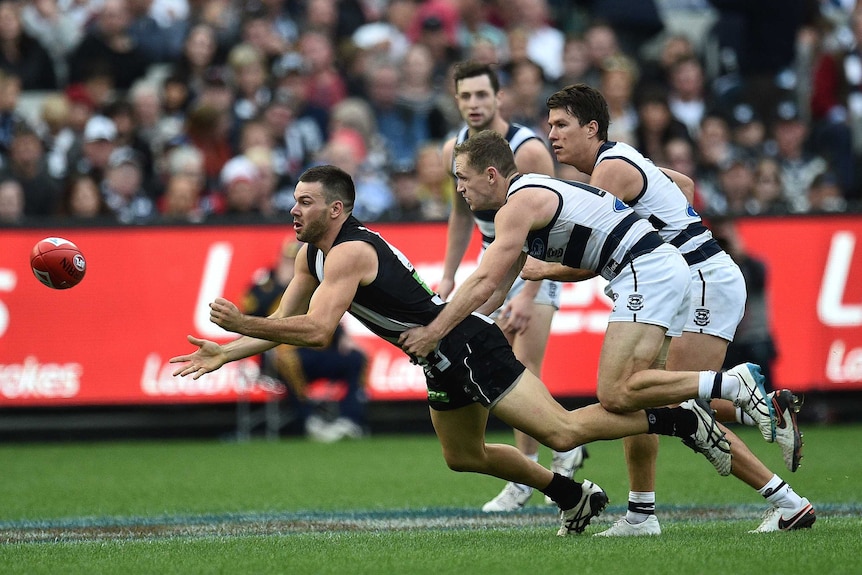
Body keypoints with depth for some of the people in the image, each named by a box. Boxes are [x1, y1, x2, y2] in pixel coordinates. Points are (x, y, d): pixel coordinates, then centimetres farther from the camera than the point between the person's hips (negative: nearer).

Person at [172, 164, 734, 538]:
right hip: (444, 359, 10)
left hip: (468, 344, -10)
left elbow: (315, 331, -30)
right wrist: (225, 354, 5)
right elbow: (285, 323, 16)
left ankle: (681, 419, -4)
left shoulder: (349, 253, -21)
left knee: (561, 431, -13)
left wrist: (241, 323, -25)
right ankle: (576, 497, 32)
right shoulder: (312, 254, 9)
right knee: (464, 456, 22)